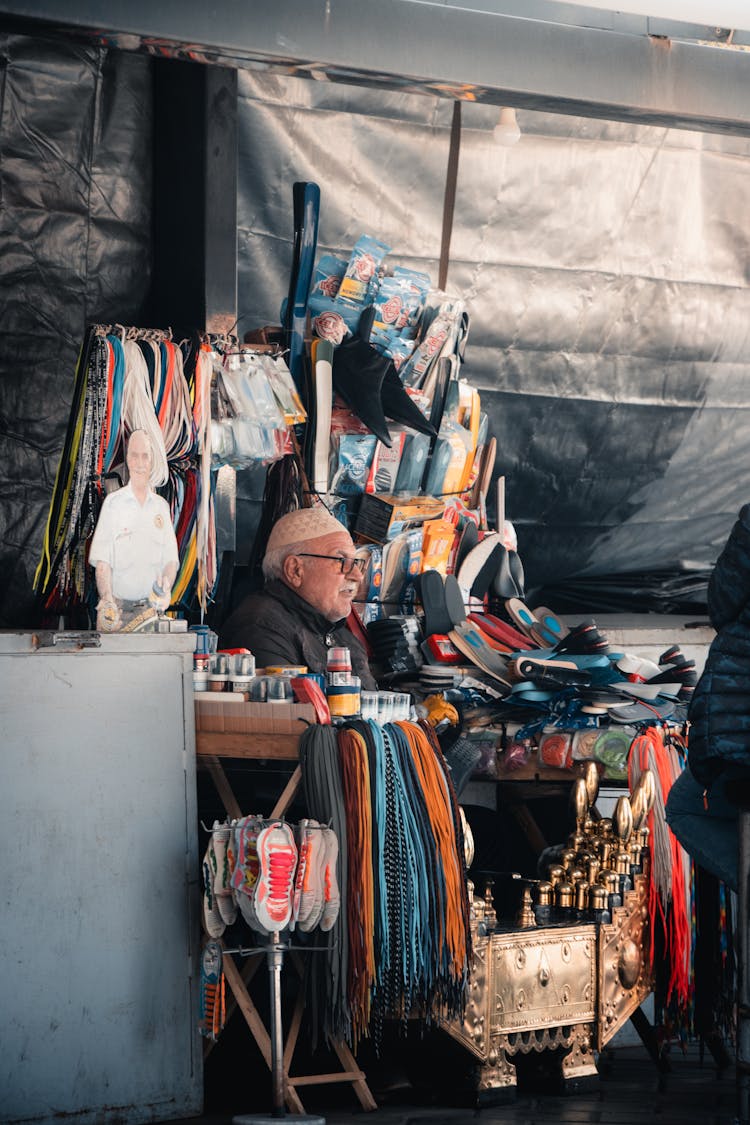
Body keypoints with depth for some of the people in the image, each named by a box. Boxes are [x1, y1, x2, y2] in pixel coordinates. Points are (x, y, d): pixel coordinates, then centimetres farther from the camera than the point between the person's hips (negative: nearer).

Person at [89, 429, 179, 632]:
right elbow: (102, 560, -4)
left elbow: (171, 559, 10)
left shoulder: (161, 506, 12)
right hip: (117, 607, -2)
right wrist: (107, 599, -20)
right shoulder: (113, 503, 3)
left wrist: (166, 586, -12)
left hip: (150, 606, 2)